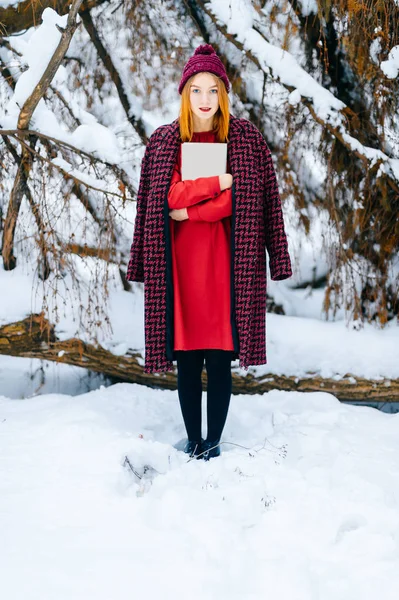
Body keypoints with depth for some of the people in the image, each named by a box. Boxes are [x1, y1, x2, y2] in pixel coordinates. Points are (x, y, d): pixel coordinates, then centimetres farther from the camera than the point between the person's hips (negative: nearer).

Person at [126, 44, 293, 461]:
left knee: (220, 360, -2)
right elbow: (170, 197, -3)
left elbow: (248, 199, -4)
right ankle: (193, 441, 17)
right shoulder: (164, 141, 6)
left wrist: (192, 209, -8)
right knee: (186, 360, 5)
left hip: (225, 260, -1)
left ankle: (214, 443, 9)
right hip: (180, 260, 1)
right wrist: (219, 182, -11)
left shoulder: (245, 138, 3)